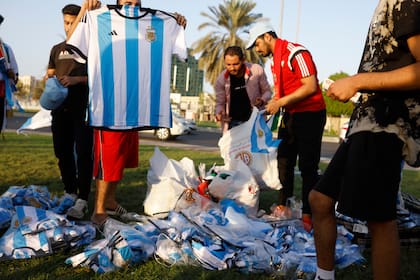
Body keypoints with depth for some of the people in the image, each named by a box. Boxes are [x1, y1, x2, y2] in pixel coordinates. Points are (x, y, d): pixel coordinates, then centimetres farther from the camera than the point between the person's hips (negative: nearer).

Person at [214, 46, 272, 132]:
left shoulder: (257, 70, -11)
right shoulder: (221, 79, -7)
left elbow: (267, 91, 3)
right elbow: (220, 103, 2)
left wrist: (262, 101, -20)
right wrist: (219, 113, -21)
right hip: (234, 122, 1)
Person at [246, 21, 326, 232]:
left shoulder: (296, 53, -15)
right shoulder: (275, 60, 14)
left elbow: (311, 86, -23)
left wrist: (281, 102, -21)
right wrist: (273, 104, 3)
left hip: (310, 114, -9)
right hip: (290, 115, 9)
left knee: (307, 167, -5)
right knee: (284, 162, 12)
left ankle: (308, 214, 3)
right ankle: (283, 207, 23)